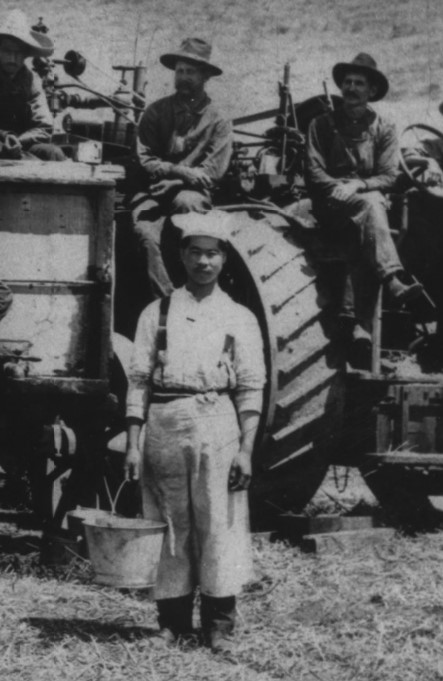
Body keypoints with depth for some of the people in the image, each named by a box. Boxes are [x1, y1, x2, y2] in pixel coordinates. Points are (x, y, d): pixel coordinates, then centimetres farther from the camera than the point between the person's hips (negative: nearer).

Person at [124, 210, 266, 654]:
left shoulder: (239, 318, 9)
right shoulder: (156, 314, 11)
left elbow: (251, 389, 5)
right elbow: (138, 380, 8)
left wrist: (246, 448, -5)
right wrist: (132, 443, 0)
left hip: (217, 421, -1)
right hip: (163, 422, 1)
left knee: (219, 525, -4)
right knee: (169, 526, 4)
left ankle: (219, 628, 2)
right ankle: (172, 623, 12)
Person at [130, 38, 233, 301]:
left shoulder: (218, 122, 7)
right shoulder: (157, 112, 13)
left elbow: (212, 172, -2)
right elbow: (145, 160, 6)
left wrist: (170, 177, -11)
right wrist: (181, 171, -11)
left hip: (192, 193, -2)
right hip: (153, 191, 2)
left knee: (186, 202, -37)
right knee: (146, 232, -29)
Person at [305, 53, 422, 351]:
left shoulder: (384, 129, 13)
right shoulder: (323, 124, 12)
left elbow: (389, 176, 1)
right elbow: (314, 171, 4)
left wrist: (358, 185, -17)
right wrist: (338, 187, -16)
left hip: (370, 200, 1)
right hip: (331, 206, -1)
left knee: (362, 236, -35)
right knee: (371, 205, -35)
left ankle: (358, 320, -45)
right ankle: (393, 281, -53)